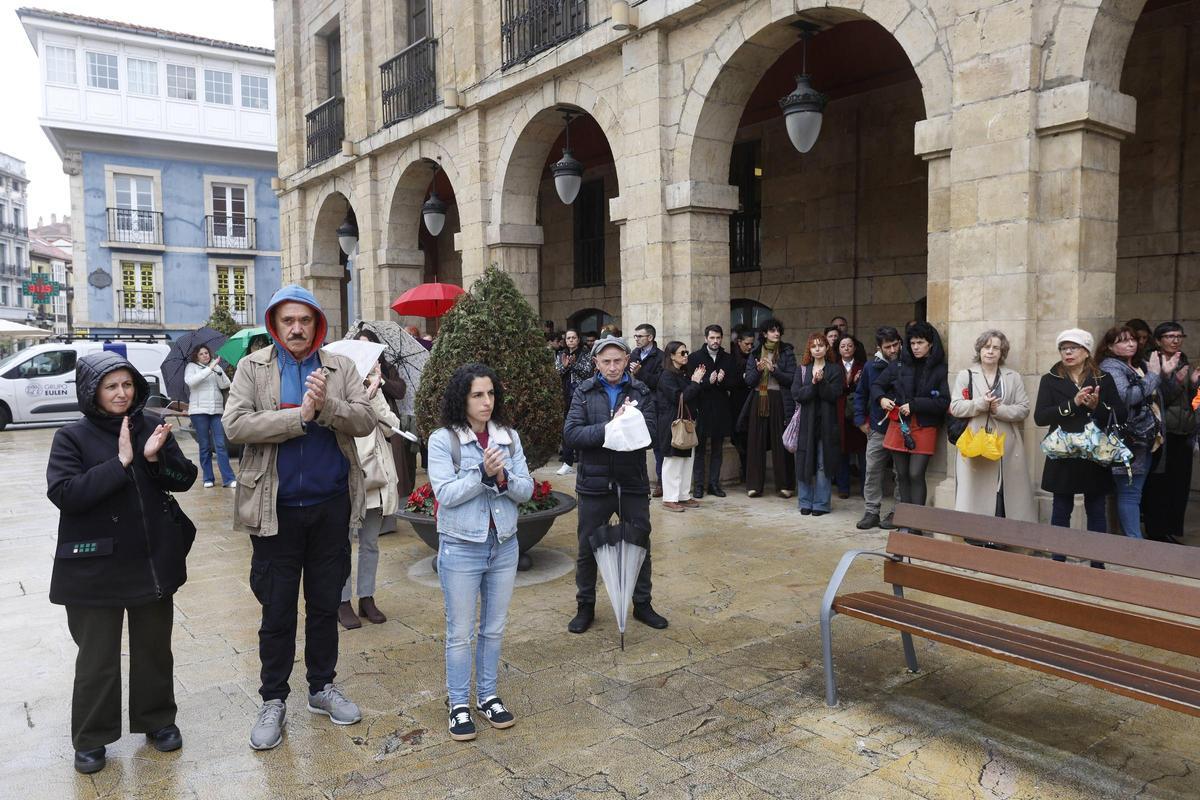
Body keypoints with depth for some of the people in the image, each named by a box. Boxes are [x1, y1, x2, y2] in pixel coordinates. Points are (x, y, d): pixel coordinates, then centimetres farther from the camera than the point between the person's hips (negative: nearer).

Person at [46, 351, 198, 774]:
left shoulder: (152, 427, 1)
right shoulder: (72, 436, -8)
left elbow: (184, 479, -1)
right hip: (96, 566, -3)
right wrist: (120, 463, -24)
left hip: (153, 560, 3)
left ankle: (157, 720, 34)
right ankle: (90, 739, 27)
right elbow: (64, 493, -19)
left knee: (154, 646, 16)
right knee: (97, 656, 9)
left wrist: (155, 457, -20)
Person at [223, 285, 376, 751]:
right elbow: (235, 425, -15)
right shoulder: (253, 367, -1)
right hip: (276, 508, -2)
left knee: (326, 604, 15)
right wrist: (301, 414, -19)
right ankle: (273, 701, 24)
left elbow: (365, 420, -8)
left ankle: (322, 687, 32)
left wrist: (327, 405, -25)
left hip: (331, 506, 2)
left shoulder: (340, 368, 4)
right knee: (278, 612, 8)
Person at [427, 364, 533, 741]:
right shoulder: (443, 440, -10)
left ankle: (488, 696, 32)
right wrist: (483, 473, -27)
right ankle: (458, 704, 23)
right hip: (461, 548, -4)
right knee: (461, 633, 8)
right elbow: (445, 493, -17)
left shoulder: (509, 437, 1)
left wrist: (503, 478, -20)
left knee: (494, 628, 16)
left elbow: (526, 490, -1)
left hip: (504, 545, 4)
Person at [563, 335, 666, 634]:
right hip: (594, 483, 0)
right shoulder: (584, 392, -2)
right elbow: (571, 434, -14)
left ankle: (642, 604, 32)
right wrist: (611, 427, -23)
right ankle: (585, 606, 30)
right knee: (588, 549, 12)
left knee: (641, 547, 14)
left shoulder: (641, 392, 0)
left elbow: (650, 433, -12)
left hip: (633, 483, 1)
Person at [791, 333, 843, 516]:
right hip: (806, 421, 2)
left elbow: (834, 394, -7)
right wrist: (813, 383, -15)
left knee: (823, 464, -1)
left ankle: (821, 503, 8)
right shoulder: (802, 369, 10)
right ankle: (805, 502, 14)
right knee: (804, 463, 3)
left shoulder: (834, 370, 5)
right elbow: (796, 394, -4)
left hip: (826, 422, -2)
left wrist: (821, 381, -19)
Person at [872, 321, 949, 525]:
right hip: (898, 425, 4)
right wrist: (881, 399, -6)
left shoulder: (940, 369, -4)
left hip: (924, 428, -4)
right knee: (902, 475, 9)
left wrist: (914, 405, -15)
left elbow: (944, 402, -10)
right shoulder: (899, 365, 7)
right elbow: (877, 385, 14)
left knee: (916, 475, -8)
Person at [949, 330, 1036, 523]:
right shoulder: (965, 375, 9)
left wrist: (999, 409, -13)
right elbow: (955, 407, -1)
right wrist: (981, 403, -15)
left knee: (1007, 495, 0)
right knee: (975, 496, -3)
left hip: (1006, 448, 1)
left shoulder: (1014, 378, 12)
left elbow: (1024, 409, 3)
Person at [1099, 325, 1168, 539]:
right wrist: (1154, 375, -15)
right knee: (1130, 493, -7)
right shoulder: (1110, 367, -8)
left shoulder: (1141, 365, 16)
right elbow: (1127, 397, -22)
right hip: (1128, 441, -8)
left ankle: (1131, 536, 19)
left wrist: (1165, 374, 11)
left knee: (1135, 491, 12)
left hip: (1146, 440, 8)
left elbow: (1156, 398, 23)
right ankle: (1134, 540, -6)